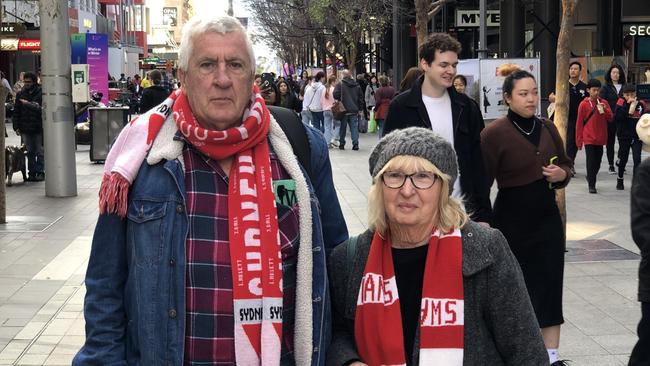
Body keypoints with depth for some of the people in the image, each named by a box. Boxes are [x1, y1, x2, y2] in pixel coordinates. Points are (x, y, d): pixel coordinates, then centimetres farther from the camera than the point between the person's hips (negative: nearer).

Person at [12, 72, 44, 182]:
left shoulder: (41, 93, -5)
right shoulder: (20, 94, 8)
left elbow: (42, 109, -10)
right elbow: (16, 112, 9)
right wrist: (16, 127, 3)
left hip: (39, 128, -4)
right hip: (25, 129, 4)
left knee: (40, 152, 3)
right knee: (30, 152, 9)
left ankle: (40, 172, 10)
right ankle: (32, 172, 14)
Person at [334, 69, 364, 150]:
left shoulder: (340, 85, -7)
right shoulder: (357, 85, 7)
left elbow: (335, 95, -16)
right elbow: (361, 97, 10)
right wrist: (359, 108, 15)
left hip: (343, 110, -3)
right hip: (354, 110, 3)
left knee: (342, 128, 7)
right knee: (354, 127, 4)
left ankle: (341, 144, 11)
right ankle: (355, 143, -3)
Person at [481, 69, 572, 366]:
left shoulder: (547, 129, 4)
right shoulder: (495, 133, -13)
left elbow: (566, 164, 17)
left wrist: (562, 174, -5)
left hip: (547, 215, 5)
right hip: (512, 218, -4)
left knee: (550, 283, 3)